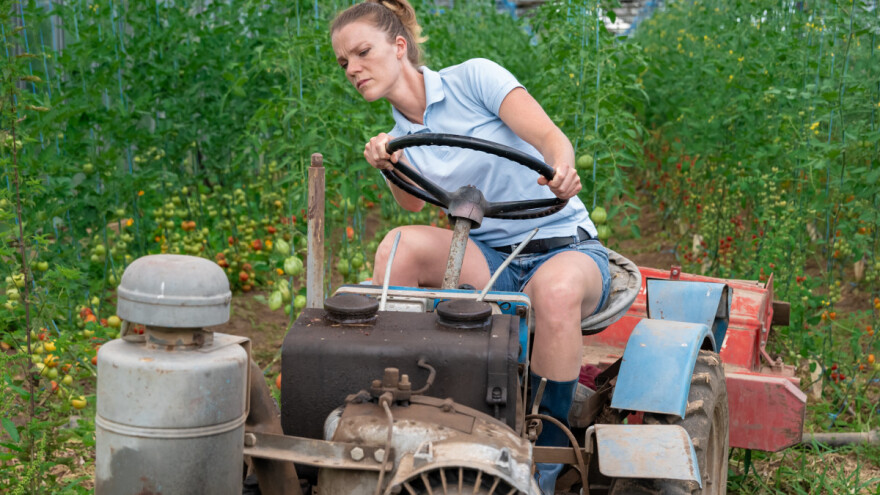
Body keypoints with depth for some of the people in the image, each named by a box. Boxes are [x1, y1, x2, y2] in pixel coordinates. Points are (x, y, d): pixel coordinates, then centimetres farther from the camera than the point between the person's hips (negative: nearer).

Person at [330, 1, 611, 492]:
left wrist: (563, 171, -40)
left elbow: (551, 138, -18)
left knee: (557, 289, -39)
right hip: (489, 260, 4)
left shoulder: (474, 77, -6)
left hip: (564, 248, -4)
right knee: (401, 245, -23)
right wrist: (391, 168, -30)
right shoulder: (399, 135, 9)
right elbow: (414, 202, -10)